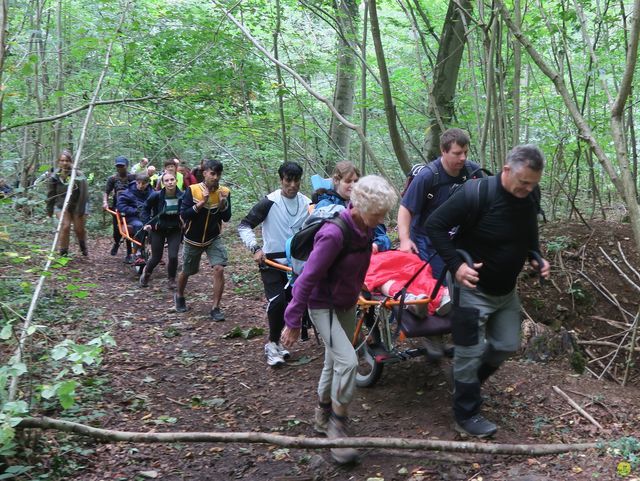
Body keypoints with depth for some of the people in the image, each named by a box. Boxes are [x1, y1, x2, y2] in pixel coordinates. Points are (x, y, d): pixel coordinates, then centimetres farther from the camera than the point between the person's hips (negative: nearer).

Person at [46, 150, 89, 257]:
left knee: (79, 229, 3)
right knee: (65, 226, -15)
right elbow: (51, 194, 4)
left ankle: (83, 246, 35)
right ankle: (63, 252, -3)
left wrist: (80, 210, -18)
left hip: (76, 206, -2)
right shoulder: (55, 176, -4)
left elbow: (84, 194, -16)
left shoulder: (79, 176, -16)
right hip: (61, 206, 2)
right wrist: (49, 209, 7)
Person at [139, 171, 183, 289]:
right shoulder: (156, 195, -19)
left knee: (173, 256, -11)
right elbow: (146, 208, 0)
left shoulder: (182, 196, -16)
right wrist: (147, 222, -9)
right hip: (158, 230, -1)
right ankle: (146, 272, 40)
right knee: (156, 258, 6)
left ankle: (171, 279, 15)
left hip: (175, 230, 1)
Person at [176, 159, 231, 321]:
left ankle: (216, 308, -4)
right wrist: (202, 202, -30)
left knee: (219, 269, -17)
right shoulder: (192, 190, -17)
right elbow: (183, 215, -21)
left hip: (213, 239, 1)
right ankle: (179, 296, 47)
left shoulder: (224, 192, -9)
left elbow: (226, 218, -6)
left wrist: (223, 203, -25)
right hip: (193, 240, -1)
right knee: (187, 272, 16)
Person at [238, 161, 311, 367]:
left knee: (290, 304, 7)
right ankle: (273, 344, -1)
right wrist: (255, 248, -23)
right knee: (277, 301, -19)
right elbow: (244, 225, -10)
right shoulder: (269, 202, -12)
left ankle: (275, 342, 27)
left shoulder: (307, 204, 0)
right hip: (271, 262, -4)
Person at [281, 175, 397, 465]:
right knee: (347, 362, -19)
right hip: (323, 306, -8)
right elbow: (308, 278, -27)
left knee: (334, 363, 18)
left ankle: (323, 418, 37)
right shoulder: (334, 234, -30)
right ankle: (337, 428, -2)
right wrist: (293, 322, -22)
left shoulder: (365, 229, -8)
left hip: (347, 304, 8)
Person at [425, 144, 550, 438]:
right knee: (470, 353, 0)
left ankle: (468, 382, 38)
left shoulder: (529, 201, -2)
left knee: (507, 345, 14)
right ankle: (467, 417, 16)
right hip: (473, 289, -7)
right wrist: (456, 264, -29)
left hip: (506, 292, 7)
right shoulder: (477, 194, -24)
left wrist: (538, 260, -2)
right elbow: (435, 225, -21)